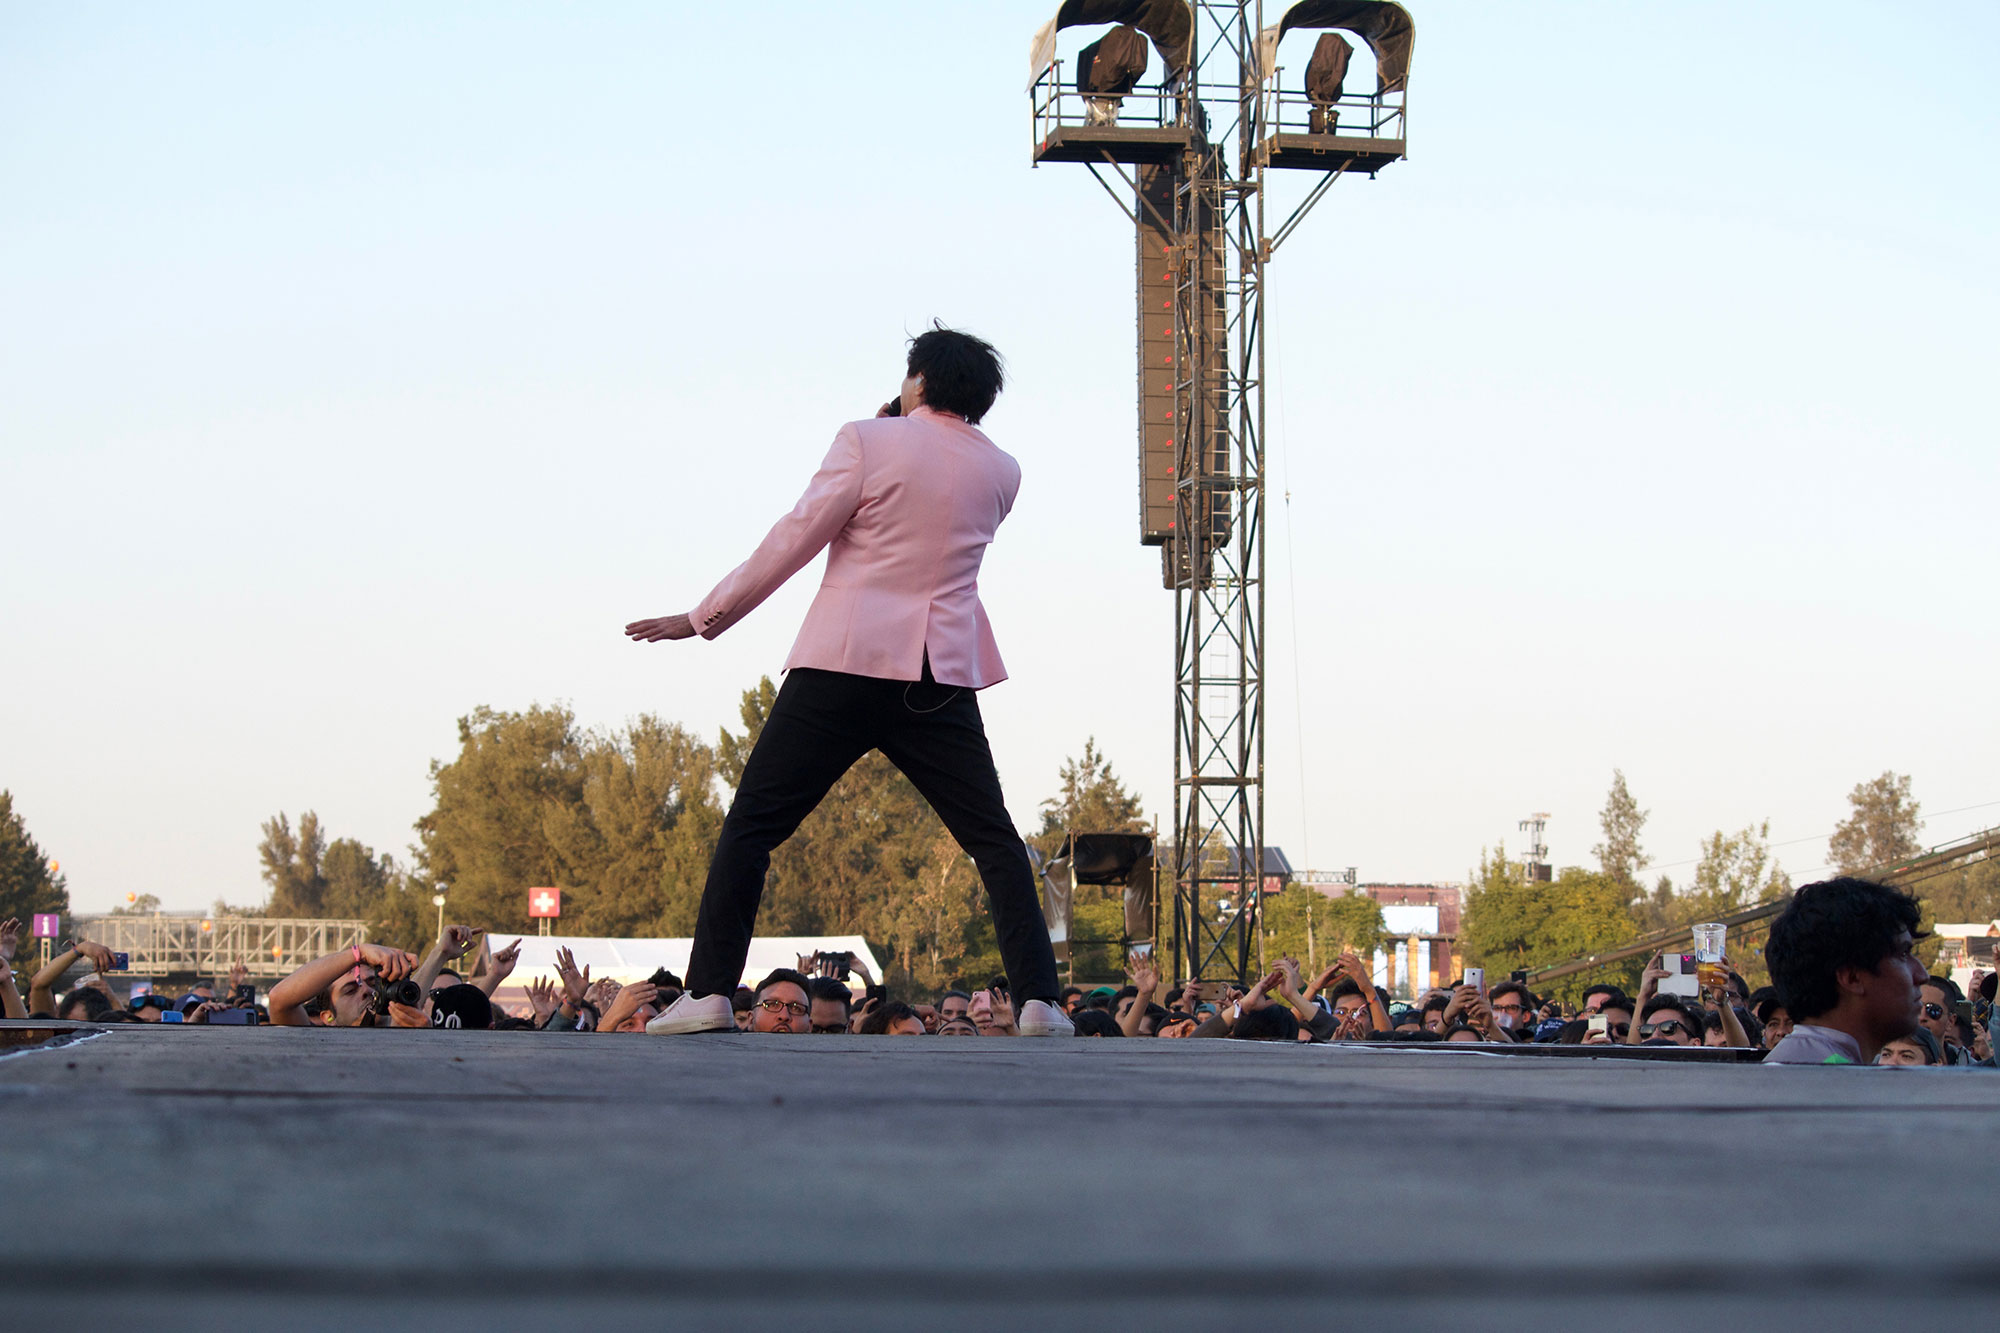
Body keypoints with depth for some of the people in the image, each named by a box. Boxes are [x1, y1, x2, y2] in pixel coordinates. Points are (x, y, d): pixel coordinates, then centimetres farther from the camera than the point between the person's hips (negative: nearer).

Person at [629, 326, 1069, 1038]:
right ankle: (1038, 1000, -1)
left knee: (752, 823, 2)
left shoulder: (868, 441, -3)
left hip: (845, 661, -3)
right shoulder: (1000, 471, 10)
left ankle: (709, 993, -6)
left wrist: (704, 618, 5)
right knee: (994, 841, 9)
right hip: (943, 678, 3)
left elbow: (792, 540, -3)